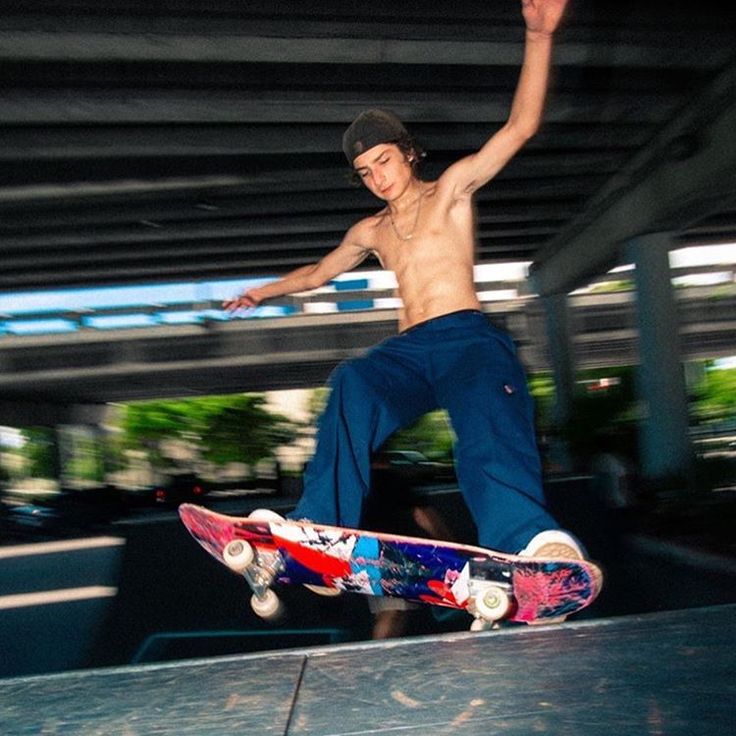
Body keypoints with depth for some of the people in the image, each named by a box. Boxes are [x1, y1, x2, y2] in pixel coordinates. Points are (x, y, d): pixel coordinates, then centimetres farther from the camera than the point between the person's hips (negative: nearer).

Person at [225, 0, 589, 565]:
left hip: (468, 337, -3)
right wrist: (265, 291, 54)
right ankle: (316, 532, -49)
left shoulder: (452, 189, 13)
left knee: (489, 420, -38)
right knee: (353, 384, -32)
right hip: (409, 350, 4)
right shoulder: (370, 232, 27)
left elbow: (520, 126, 2)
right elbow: (320, 272, 44)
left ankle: (534, 543, -63)